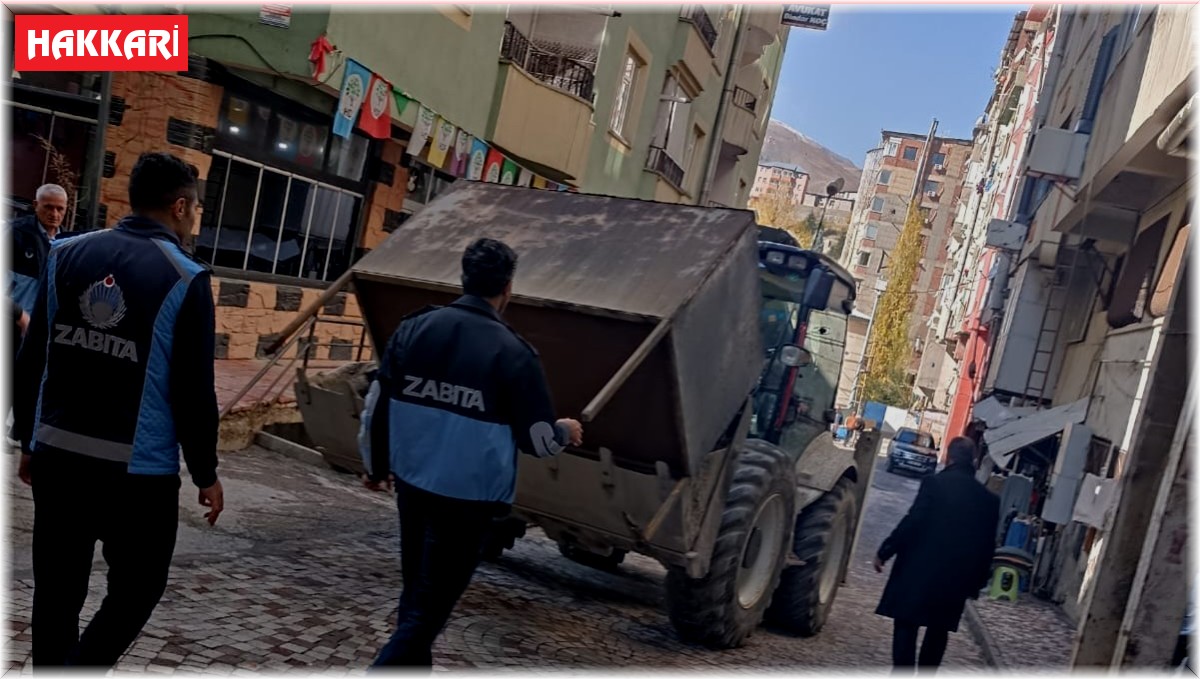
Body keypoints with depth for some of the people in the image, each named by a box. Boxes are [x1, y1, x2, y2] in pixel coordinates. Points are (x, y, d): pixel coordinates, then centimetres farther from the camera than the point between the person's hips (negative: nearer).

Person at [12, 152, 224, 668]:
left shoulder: (66, 254, 4)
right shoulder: (185, 279, -11)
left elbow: (31, 360, 8)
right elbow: (193, 390, -11)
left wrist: (29, 439, 19)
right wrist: (205, 473, 0)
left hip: (57, 455, 5)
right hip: (138, 469, -5)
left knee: (56, 591, 17)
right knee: (136, 589, 11)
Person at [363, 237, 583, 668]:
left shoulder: (414, 328, -1)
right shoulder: (513, 354, -15)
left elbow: (378, 405, 5)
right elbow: (538, 439, -10)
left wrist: (376, 464, 20)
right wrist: (566, 432, 13)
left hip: (412, 485, 6)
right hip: (468, 498, -6)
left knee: (415, 594, 24)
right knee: (428, 607, 4)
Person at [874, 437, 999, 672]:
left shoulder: (935, 483, -9)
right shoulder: (989, 499, 6)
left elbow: (911, 522, -15)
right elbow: (987, 545, 8)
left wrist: (884, 552, -7)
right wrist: (976, 583, 17)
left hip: (920, 568, -4)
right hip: (956, 576, 4)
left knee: (906, 624, 2)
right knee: (938, 629, 18)